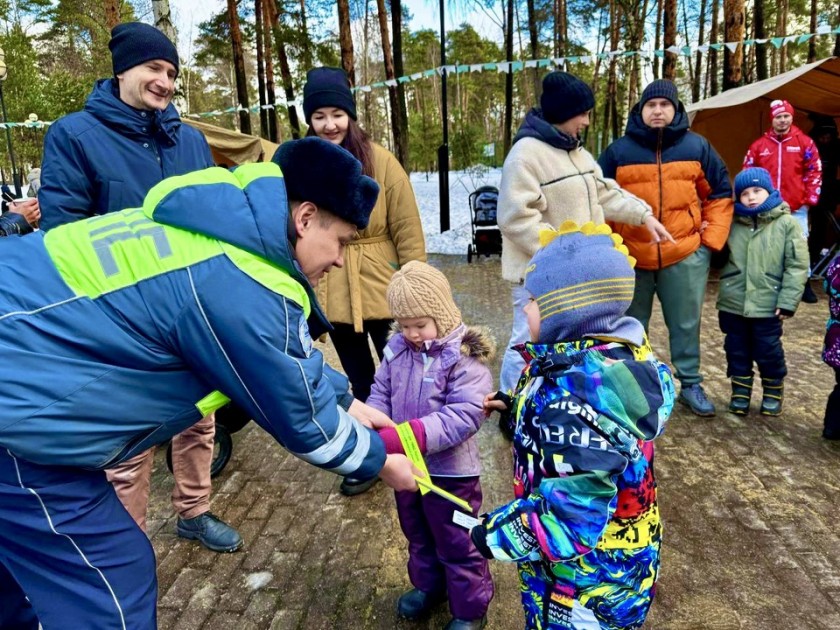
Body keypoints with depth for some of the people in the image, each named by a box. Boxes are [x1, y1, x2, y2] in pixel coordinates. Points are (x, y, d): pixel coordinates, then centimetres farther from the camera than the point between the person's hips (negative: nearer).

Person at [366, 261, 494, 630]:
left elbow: (464, 416, -30)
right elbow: (380, 393, 2)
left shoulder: (466, 357, -22)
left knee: (457, 545, 14)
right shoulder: (397, 349, -5)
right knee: (417, 534, 27)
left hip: (450, 471, -6)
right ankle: (428, 585, 52)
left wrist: (406, 437, -39)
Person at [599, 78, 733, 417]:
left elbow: (720, 194, 10)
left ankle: (691, 385, 24)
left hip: (685, 254, 1)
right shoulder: (618, 150, 1)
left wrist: (712, 239, 2)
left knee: (686, 324, 9)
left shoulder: (697, 146, 5)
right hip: (631, 256, 0)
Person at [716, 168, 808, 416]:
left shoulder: (786, 223, -3)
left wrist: (788, 301, -10)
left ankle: (773, 393, 28)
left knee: (768, 352, 6)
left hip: (768, 305, -3)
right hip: (733, 303, 3)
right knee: (736, 350, 11)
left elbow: (797, 266, -5)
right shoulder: (733, 223, 5)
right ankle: (740, 392, 28)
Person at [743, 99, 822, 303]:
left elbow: (814, 171, 4)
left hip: (796, 206, -1)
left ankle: (804, 284, 15)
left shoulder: (804, 142, 3)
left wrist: (810, 198, -2)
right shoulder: (759, 145, 5)